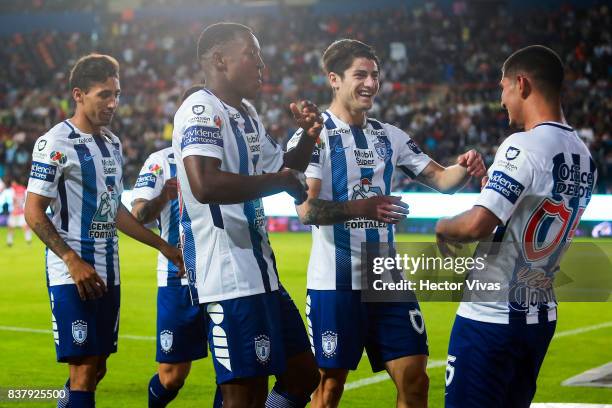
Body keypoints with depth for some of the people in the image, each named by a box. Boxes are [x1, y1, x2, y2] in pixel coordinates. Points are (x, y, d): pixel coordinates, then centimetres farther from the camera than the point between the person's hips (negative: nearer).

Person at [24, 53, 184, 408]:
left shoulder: (113, 144, 14)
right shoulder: (56, 143, -11)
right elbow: (34, 213, -13)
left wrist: (164, 246, 20)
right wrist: (74, 261, -21)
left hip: (108, 273, 8)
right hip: (73, 275, -8)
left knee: (97, 368, 9)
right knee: (84, 369, -10)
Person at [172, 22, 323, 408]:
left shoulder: (247, 114, 17)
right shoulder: (202, 109, -14)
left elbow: (282, 167, 32)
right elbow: (205, 185, -30)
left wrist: (309, 137, 12)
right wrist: (278, 181, -19)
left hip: (260, 271, 10)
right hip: (229, 277, -10)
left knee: (303, 376, 17)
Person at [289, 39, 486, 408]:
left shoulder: (390, 137, 12)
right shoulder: (313, 136, -7)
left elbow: (441, 180, 9)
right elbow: (306, 209, -19)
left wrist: (464, 169, -15)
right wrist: (360, 208, -36)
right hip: (335, 283, -5)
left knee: (414, 378, 2)